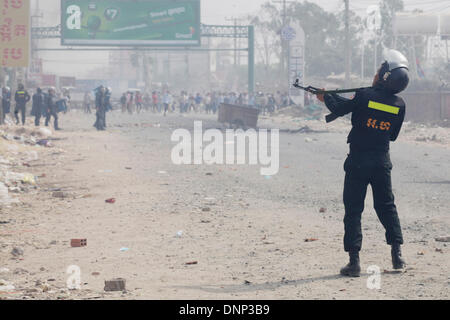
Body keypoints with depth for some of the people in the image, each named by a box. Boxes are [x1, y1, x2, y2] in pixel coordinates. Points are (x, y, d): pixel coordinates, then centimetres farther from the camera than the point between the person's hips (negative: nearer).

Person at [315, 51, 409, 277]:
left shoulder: (365, 96, -13)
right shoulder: (399, 104, 0)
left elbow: (339, 109, -3)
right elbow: (393, 135, 11)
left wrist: (326, 96, 17)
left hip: (358, 161, -4)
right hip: (382, 161, 4)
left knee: (353, 209, 2)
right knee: (386, 206, 18)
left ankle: (354, 261, -1)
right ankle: (397, 254, 13)